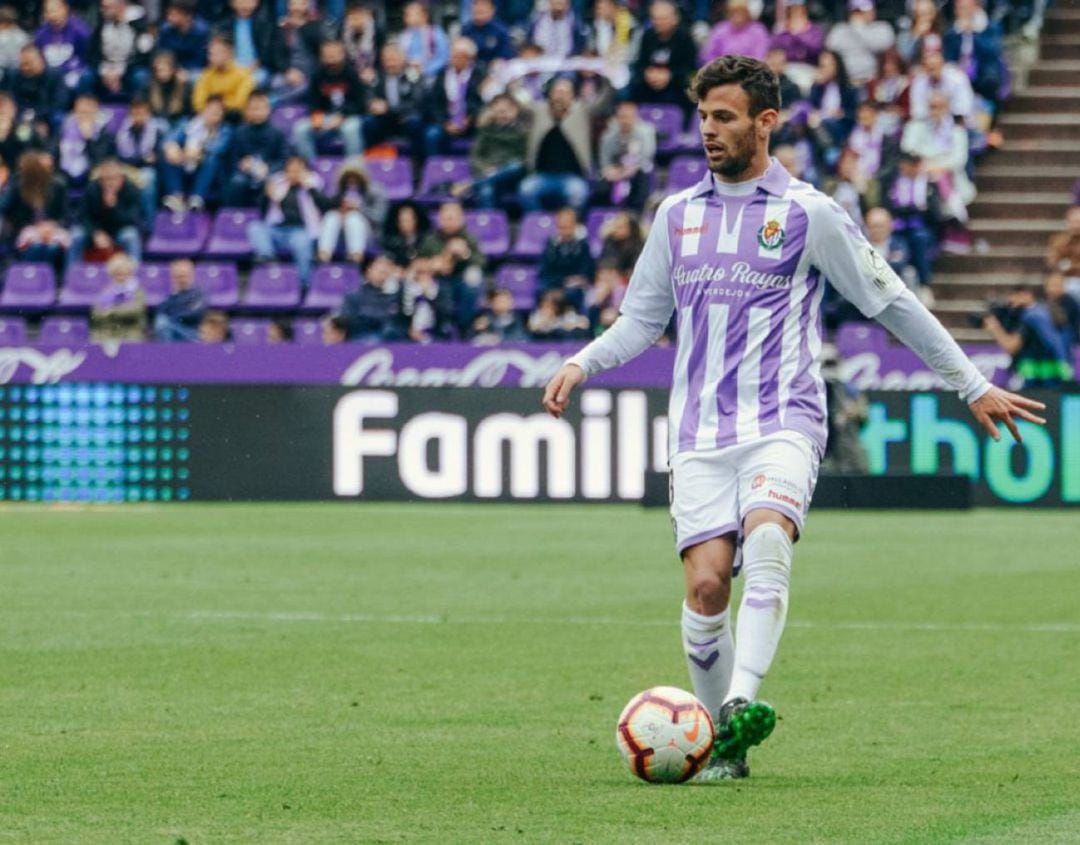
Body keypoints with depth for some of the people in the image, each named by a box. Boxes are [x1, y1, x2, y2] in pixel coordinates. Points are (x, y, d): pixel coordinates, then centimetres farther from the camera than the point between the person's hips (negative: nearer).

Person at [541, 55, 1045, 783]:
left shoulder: (809, 214, 2)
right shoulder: (677, 216, 14)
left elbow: (892, 304, 8)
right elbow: (643, 319, 23)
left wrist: (973, 386, 8)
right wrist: (582, 365, 4)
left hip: (783, 421, -3)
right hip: (700, 433, 3)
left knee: (767, 538, -31)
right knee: (706, 582, -11)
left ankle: (742, 702, -45)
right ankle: (723, 745, 2)